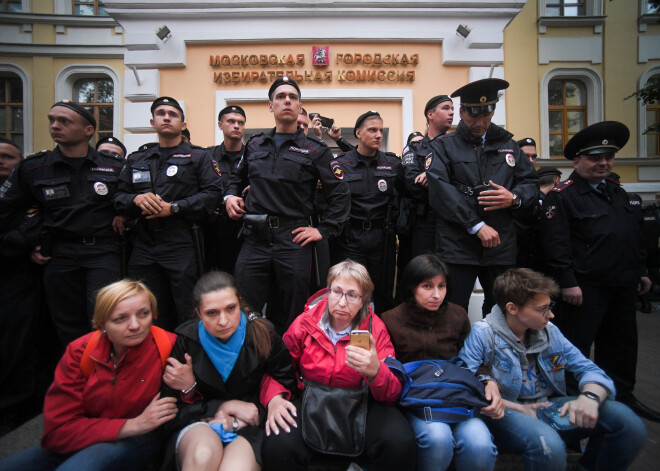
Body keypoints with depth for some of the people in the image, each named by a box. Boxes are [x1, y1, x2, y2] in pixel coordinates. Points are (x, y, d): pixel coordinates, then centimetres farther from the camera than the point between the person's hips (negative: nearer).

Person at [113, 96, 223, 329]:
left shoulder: (199, 157, 7)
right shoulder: (136, 160, 21)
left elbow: (212, 193, -6)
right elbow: (119, 196, 17)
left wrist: (174, 207, -14)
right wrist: (136, 199, -6)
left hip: (182, 246, -4)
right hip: (143, 247, 5)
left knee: (189, 315, -1)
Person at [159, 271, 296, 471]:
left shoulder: (262, 335, -8)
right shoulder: (185, 341, -6)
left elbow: (286, 389, -5)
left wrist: (235, 422, -11)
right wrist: (225, 406, -12)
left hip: (247, 426, -1)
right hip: (198, 424, 2)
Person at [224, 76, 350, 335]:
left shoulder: (315, 149, 3)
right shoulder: (255, 145, 14)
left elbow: (340, 193, 1)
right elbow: (237, 179, 29)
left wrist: (324, 230, -5)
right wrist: (230, 195, 9)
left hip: (293, 240, -2)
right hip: (254, 239, 3)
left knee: (290, 318, 8)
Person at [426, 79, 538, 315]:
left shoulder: (507, 144, 16)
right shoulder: (444, 146, 4)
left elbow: (531, 183, 16)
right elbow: (440, 192, -10)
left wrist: (515, 198, -8)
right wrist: (477, 225, -15)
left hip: (501, 245, 4)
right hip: (458, 247, -4)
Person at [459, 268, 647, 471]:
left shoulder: (550, 331, 6)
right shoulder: (483, 334, -13)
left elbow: (589, 369, 5)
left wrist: (589, 397, -19)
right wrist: (517, 409, -23)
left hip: (550, 406, 6)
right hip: (507, 413, -6)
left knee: (628, 422, -10)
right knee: (548, 446, -37)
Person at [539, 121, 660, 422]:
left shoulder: (618, 193, 16)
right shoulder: (561, 196, -11)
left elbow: (636, 236, 23)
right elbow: (555, 243, -17)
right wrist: (567, 282, -20)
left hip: (623, 285, 8)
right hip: (585, 287, -8)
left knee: (622, 344, 18)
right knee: (576, 348, 1)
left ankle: (622, 396, 34)